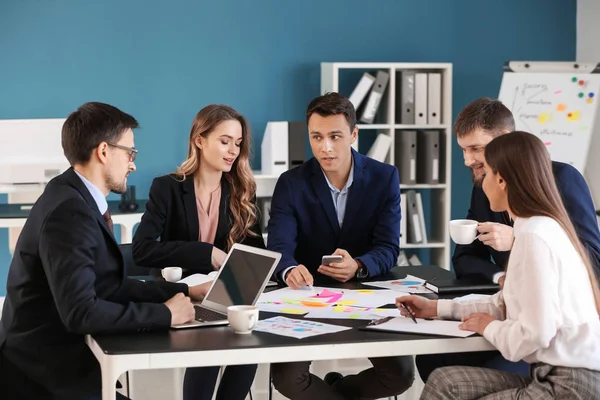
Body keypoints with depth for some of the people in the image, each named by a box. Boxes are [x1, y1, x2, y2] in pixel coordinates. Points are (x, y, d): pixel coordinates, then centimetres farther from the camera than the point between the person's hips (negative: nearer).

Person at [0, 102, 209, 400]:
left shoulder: (77, 198, 7)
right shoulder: (69, 211, -22)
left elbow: (112, 287, 10)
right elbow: (80, 312, -29)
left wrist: (186, 292, 6)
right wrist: (165, 314, -20)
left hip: (56, 360, 9)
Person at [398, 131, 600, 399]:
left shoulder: (534, 236, -18)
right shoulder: (545, 227, 12)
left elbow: (535, 333, -24)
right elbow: (507, 305, 18)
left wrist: (491, 328, -5)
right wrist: (437, 308, 20)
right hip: (556, 375, 8)